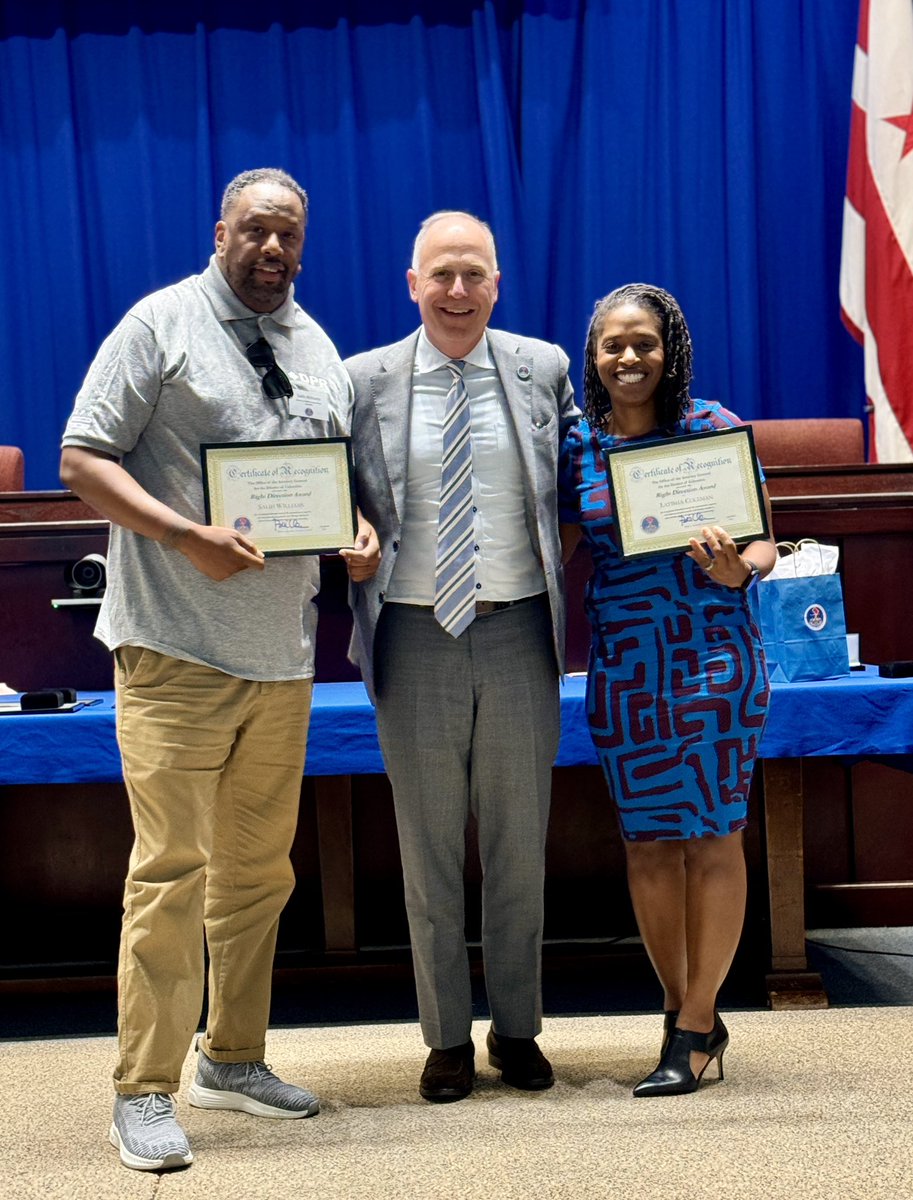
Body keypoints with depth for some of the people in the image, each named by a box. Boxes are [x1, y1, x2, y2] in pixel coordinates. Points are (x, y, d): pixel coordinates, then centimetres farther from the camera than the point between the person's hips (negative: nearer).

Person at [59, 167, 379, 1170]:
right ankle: (142, 1093, 5)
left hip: (282, 651, 6)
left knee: (259, 868, 13)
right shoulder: (161, 324, -3)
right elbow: (83, 459, -8)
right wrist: (186, 536, -21)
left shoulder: (316, 347, 16)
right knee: (172, 867, -6)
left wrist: (361, 534, 2)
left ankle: (233, 1060, 27)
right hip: (176, 647, -6)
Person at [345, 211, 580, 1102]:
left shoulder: (543, 369, 4)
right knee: (429, 847, 7)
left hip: (519, 630, 1)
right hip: (416, 636, -1)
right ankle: (447, 1039, 21)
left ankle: (518, 1030, 25)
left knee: (519, 844, 9)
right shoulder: (365, 381, 2)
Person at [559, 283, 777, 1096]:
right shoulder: (576, 447, 6)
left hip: (712, 655, -3)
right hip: (621, 665, 4)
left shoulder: (714, 428, -2)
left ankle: (695, 1026, 10)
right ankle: (689, 1014, 22)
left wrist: (737, 568, -23)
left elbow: (765, 544, -2)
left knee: (711, 835, 0)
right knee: (647, 839, 7)